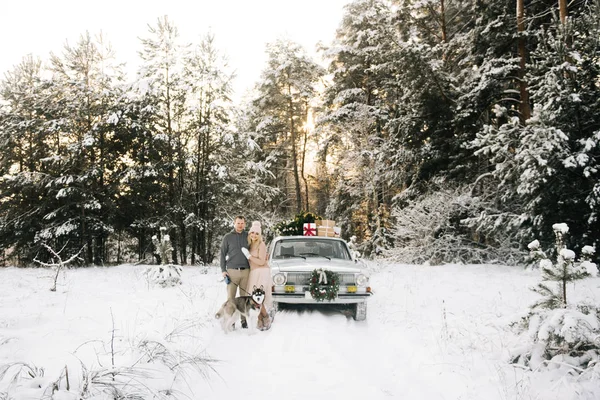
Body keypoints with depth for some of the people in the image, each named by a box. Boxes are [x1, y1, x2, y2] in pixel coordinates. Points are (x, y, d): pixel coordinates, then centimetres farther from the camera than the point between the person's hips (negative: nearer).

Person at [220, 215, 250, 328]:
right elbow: (222, 254, 5)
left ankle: (244, 320, 12)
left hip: (246, 271, 2)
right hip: (232, 271, -1)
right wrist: (223, 270, -2)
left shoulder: (248, 236, 8)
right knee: (231, 297, -2)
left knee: (244, 297, 5)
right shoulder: (228, 237, 4)